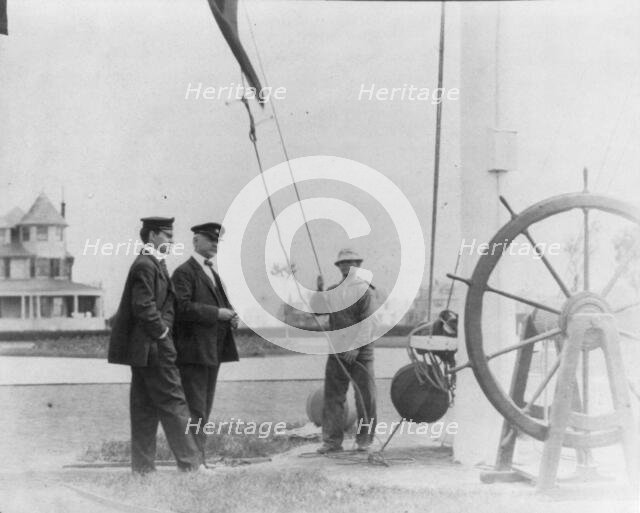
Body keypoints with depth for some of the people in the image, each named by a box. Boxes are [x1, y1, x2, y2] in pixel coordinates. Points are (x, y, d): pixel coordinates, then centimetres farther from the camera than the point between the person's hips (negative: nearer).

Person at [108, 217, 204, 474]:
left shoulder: (155, 264, 18)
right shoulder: (145, 265, -15)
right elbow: (143, 307, -21)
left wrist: (164, 326, 8)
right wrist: (162, 333, -14)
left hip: (142, 348, 10)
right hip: (152, 347, -10)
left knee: (145, 406, 11)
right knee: (173, 403, -5)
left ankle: (143, 465, 14)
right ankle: (190, 462, -1)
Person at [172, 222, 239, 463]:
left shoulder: (213, 273, 21)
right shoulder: (184, 272, -7)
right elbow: (182, 307, -19)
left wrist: (231, 318, 7)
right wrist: (217, 313, -19)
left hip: (213, 351, 9)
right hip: (193, 351, -9)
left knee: (204, 409, 11)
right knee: (194, 410, -10)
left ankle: (199, 457, 16)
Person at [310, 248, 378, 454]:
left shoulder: (365, 290, -4)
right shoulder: (334, 290, 13)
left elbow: (368, 321, -10)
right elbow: (317, 309, 9)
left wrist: (356, 346, -17)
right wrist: (320, 290, -5)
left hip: (360, 351, -5)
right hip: (337, 351, 5)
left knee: (365, 395, 0)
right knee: (333, 395, 1)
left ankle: (364, 439, 11)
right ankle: (332, 440, 4)